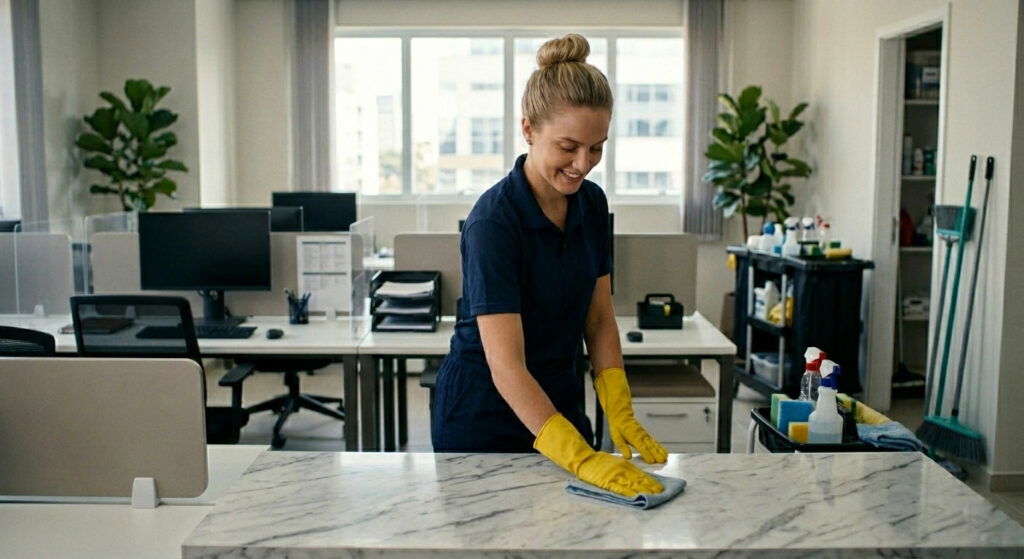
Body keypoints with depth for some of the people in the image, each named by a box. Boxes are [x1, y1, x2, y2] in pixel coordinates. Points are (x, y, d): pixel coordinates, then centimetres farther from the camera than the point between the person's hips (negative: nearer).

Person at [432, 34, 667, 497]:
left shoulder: (591, 204, -4)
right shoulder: (493, 221, -26)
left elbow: (599, 320, 2)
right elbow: (506, 365, -31)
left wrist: (620, 415, -9)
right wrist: (581, 458, -39)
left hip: (558, 402, 7)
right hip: (485, 413, -6)